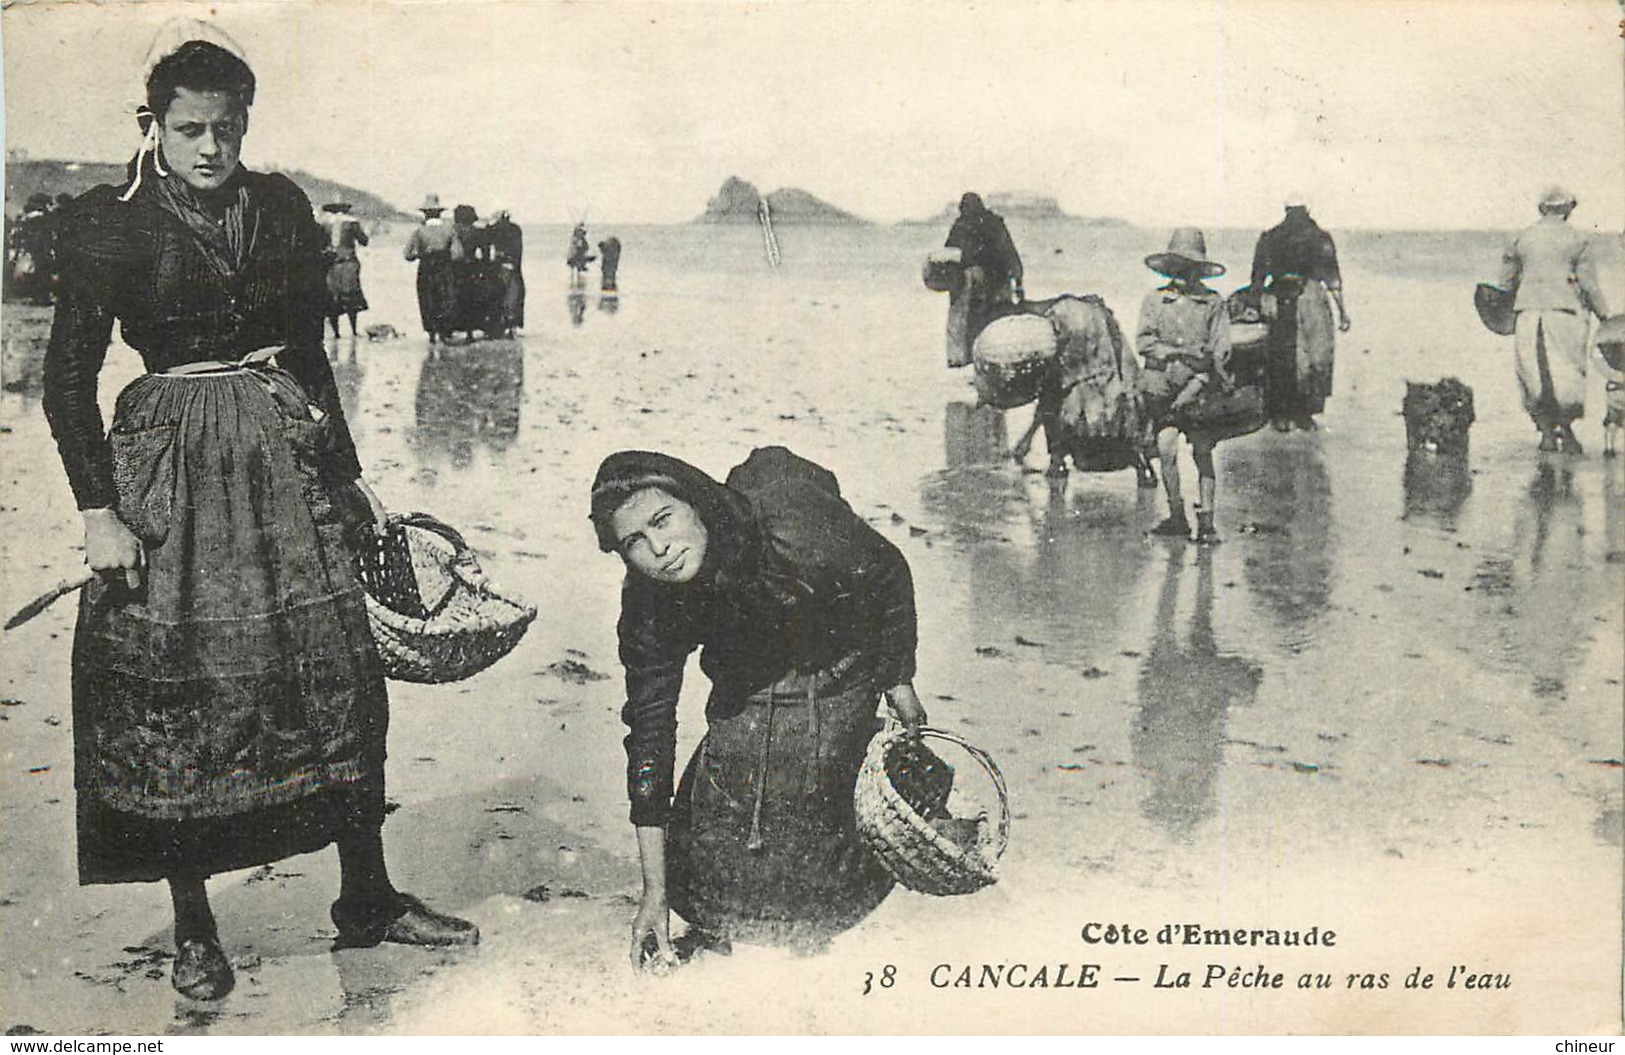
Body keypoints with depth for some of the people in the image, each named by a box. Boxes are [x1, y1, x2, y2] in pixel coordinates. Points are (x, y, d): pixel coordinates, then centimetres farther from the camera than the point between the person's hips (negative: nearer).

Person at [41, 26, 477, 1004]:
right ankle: (194, 929, 15)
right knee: (176, 691, 0)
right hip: (170, 463, -4)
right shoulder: (111, 224, -6)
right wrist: (99, 512, -10)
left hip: (283, 449, 4)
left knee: (340, 672, 4)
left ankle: (367, 897, 18)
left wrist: (348, 474, 16)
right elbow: (68, 377, -4)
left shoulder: (281, 207, 6)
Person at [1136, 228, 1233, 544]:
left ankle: (1206, 522, 0)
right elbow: (1143, 341, 1)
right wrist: (1180, 354, -11)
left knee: (1202, 452, -4)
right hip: (1161, 385, 1)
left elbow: (1221, 351, 0)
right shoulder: (1154, 299, 11)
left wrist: (1198, 382, -13)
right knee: (1167, 449, -8)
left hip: (1201, 386, -1)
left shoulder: (1213, 302, 6)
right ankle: (1177, 517, 3)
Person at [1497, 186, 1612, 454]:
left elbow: (1507, 283, 12)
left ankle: (1546, 432, 4)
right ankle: (1566, 430, 3)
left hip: (1528, 311, 2)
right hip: (1565, 310, -2)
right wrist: (1604, 315, 9)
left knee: (1534, 375, 6)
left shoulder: (1521, 239, 10)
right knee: (1567, 372, 5)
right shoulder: (1577, 241, 3)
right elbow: (1589, 285, 0)